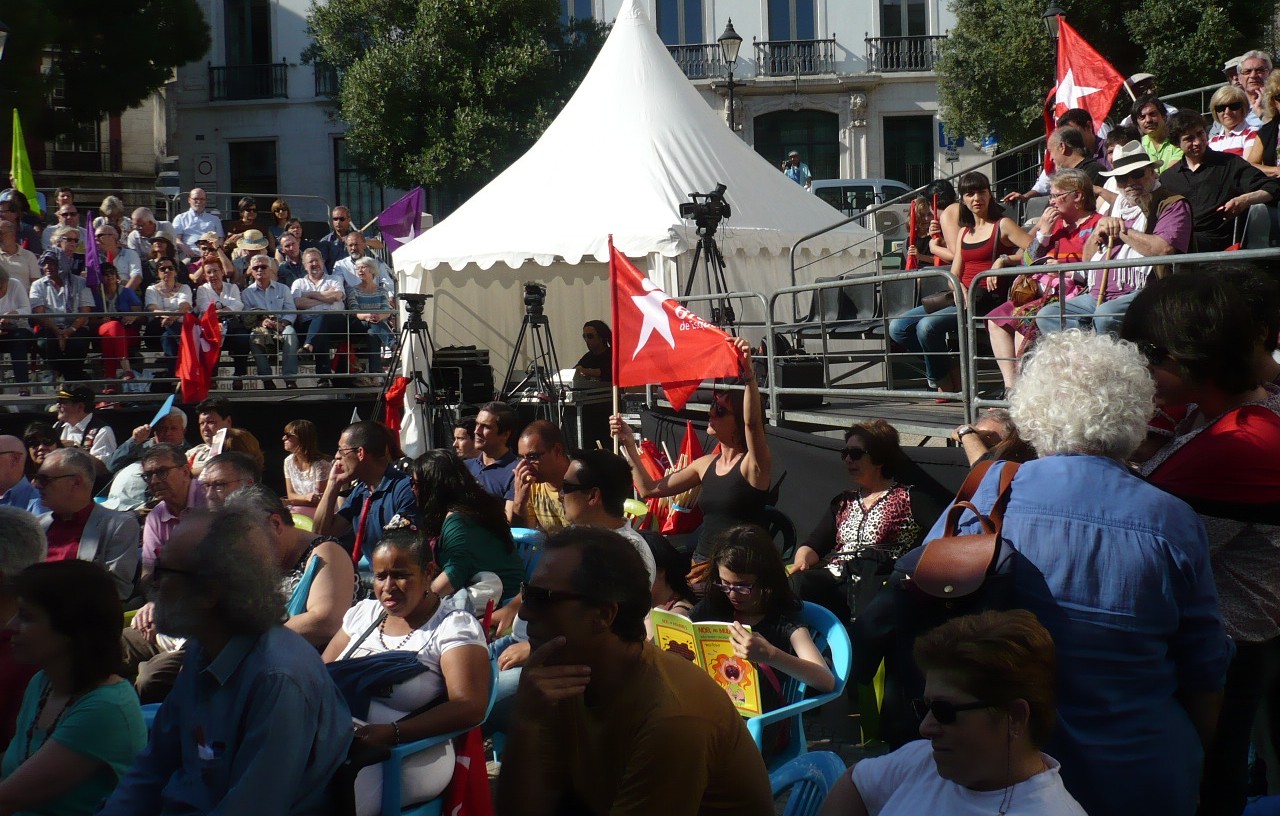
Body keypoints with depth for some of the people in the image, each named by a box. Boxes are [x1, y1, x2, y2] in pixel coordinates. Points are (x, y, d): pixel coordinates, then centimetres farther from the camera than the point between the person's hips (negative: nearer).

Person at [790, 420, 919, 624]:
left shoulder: (908, 498, 13)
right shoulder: (843, 502, 29)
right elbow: (814, 545, 19)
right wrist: (802, 560, -4)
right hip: (837, 580, 5)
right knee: (797, 583, -30)